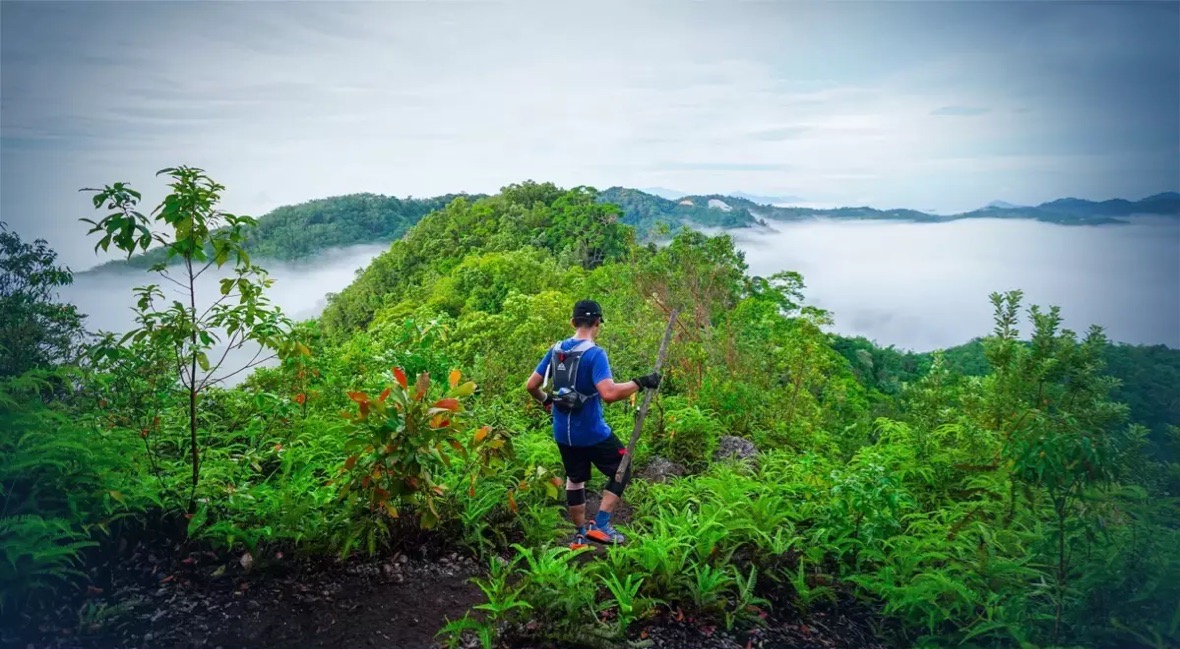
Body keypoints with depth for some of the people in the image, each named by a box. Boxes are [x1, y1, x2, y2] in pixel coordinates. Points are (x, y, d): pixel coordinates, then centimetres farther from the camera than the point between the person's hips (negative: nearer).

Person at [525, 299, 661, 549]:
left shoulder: (556, 350, 1)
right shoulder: (595, 354, -19)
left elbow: (531, 385, 7)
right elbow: (609, 393, -33)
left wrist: (545, 401, 26)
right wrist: (641, 383, -22)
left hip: (562, 432, 6)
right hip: (591, 433, -6)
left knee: (574, 479, 21)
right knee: (622, 469, 13)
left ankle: (581, 535, 30)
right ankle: (600, 526, 8)